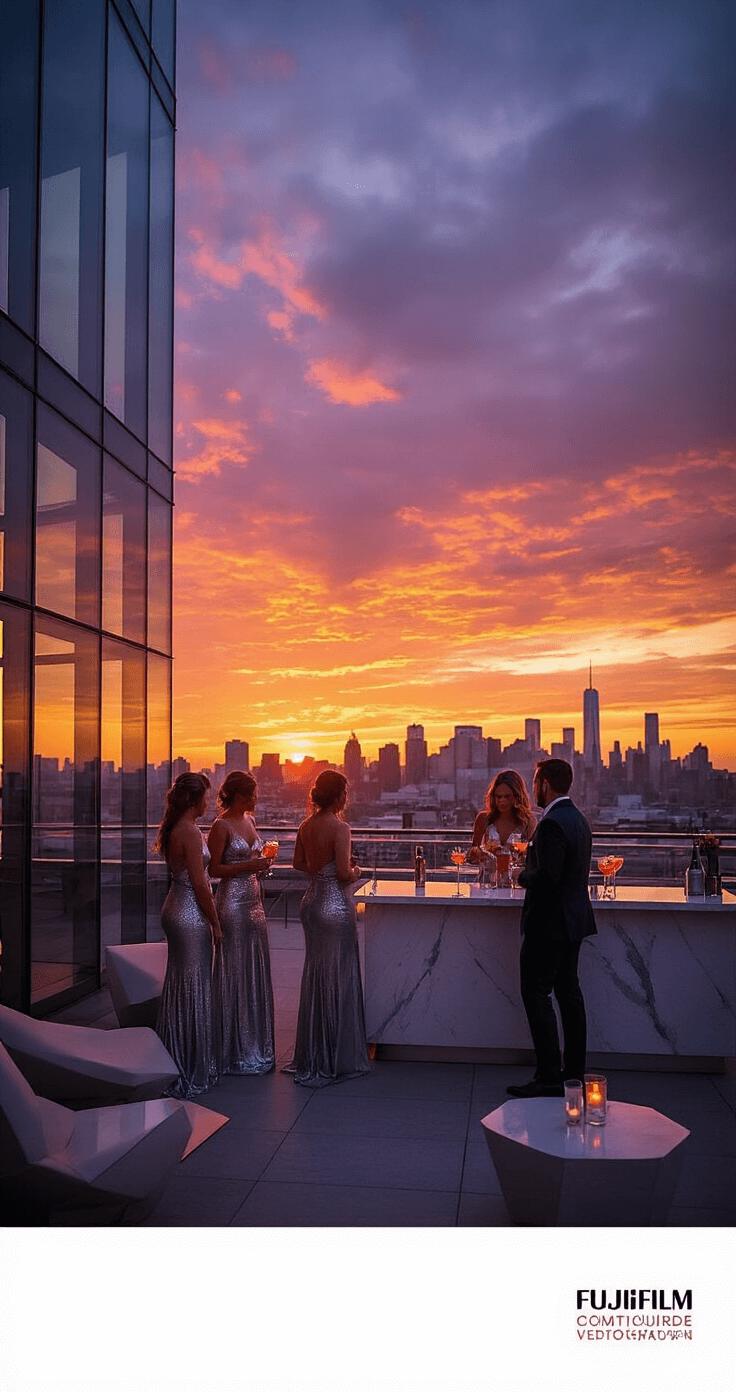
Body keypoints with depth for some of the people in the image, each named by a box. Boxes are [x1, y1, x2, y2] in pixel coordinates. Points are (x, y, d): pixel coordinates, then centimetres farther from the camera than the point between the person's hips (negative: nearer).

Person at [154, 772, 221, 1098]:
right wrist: (215, 924, -11)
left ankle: (174, 1060, 29)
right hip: (191, 915, -9)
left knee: (176, 985, 17)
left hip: (174, 909, 9)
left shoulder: (171, 829, 8)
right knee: (194, 987, 0)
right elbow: (200, 884, -19)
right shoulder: (190, 832, -19)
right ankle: (194, 1070, 11)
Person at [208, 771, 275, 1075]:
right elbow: (213, 869, -13)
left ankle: (256, 1044, 24)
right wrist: (248, 865, -19)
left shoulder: (249, 820, 12)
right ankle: (235, 1049, 10)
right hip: (232, 902, -8)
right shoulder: (221, 826, -12)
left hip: (253, 899, 8)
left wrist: (261, 863, 4)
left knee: (256, 969, 12)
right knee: (235, 972, -1)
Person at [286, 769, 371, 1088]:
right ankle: (337, 1058, 13)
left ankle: (311, 1055, 28)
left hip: (312, 901, 8)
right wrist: (355, 871, -2)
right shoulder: (340, 828, -18)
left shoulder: (306, 826, 4)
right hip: (336, 904, -8)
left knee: (314, 974, 17)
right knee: (338, 977, 3)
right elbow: (344, 873, -22)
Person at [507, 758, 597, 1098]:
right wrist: (533, 872, 13)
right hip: (574, 920, 10)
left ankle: (548, 1077, -1)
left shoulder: (552, 823, -20)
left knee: (536, 994, -3)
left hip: (549, 923, -10)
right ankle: (574, 1071, 22)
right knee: (568, 993, 14)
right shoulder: (578, 819, 11)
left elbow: (546, 878, -27)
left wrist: (523, 875, -7)